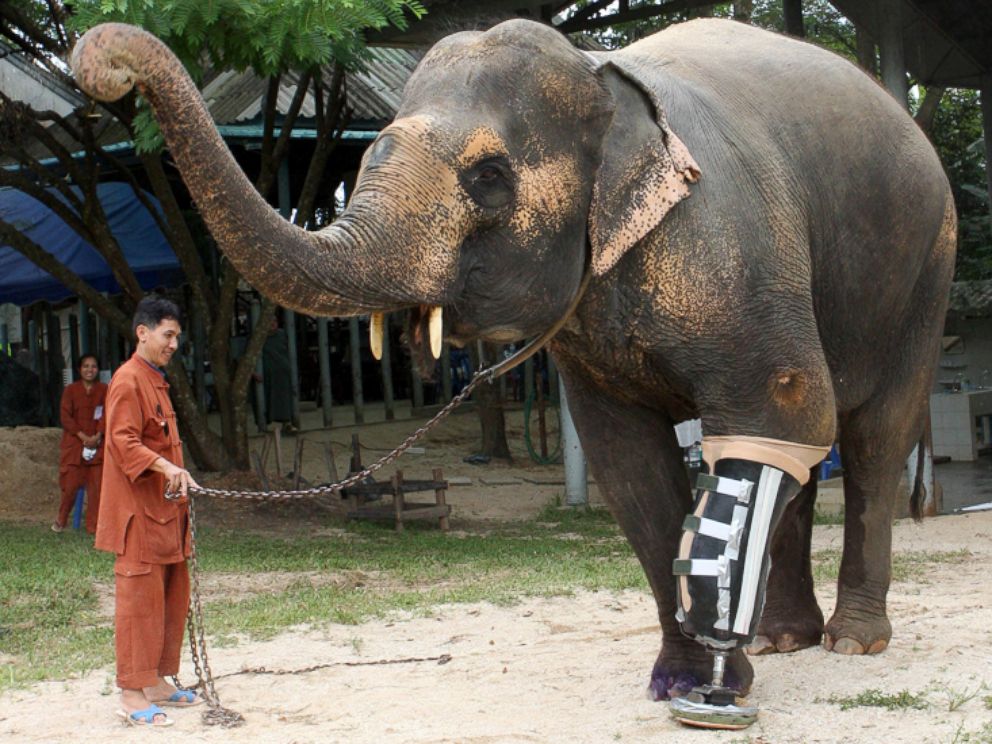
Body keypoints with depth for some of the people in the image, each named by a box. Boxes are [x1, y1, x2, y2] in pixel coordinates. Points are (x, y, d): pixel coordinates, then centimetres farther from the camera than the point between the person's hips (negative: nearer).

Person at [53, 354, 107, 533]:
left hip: (97, 443, 1)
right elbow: (66, 417, -3)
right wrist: (83, 437, -13)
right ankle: (61, 521, 14)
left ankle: (93, 526, 2)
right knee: (71, 484, -6)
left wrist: (97, 436, -15)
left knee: (96, 485, -4)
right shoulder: (70, 390, 3)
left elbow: (106, 415, 0)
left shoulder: (104, 390, 7)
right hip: (74, 443, -1)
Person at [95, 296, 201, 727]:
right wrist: (166, 467, -34)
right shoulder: (128, 381, -12)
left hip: (165, 511, 10)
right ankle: (132, 695, -6)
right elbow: (124, 442, -22)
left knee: (172, 599, 13)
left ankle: (157, 683, 21)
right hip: (138, 513, -10)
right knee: (139, 601, -8)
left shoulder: (156, 381, 19)